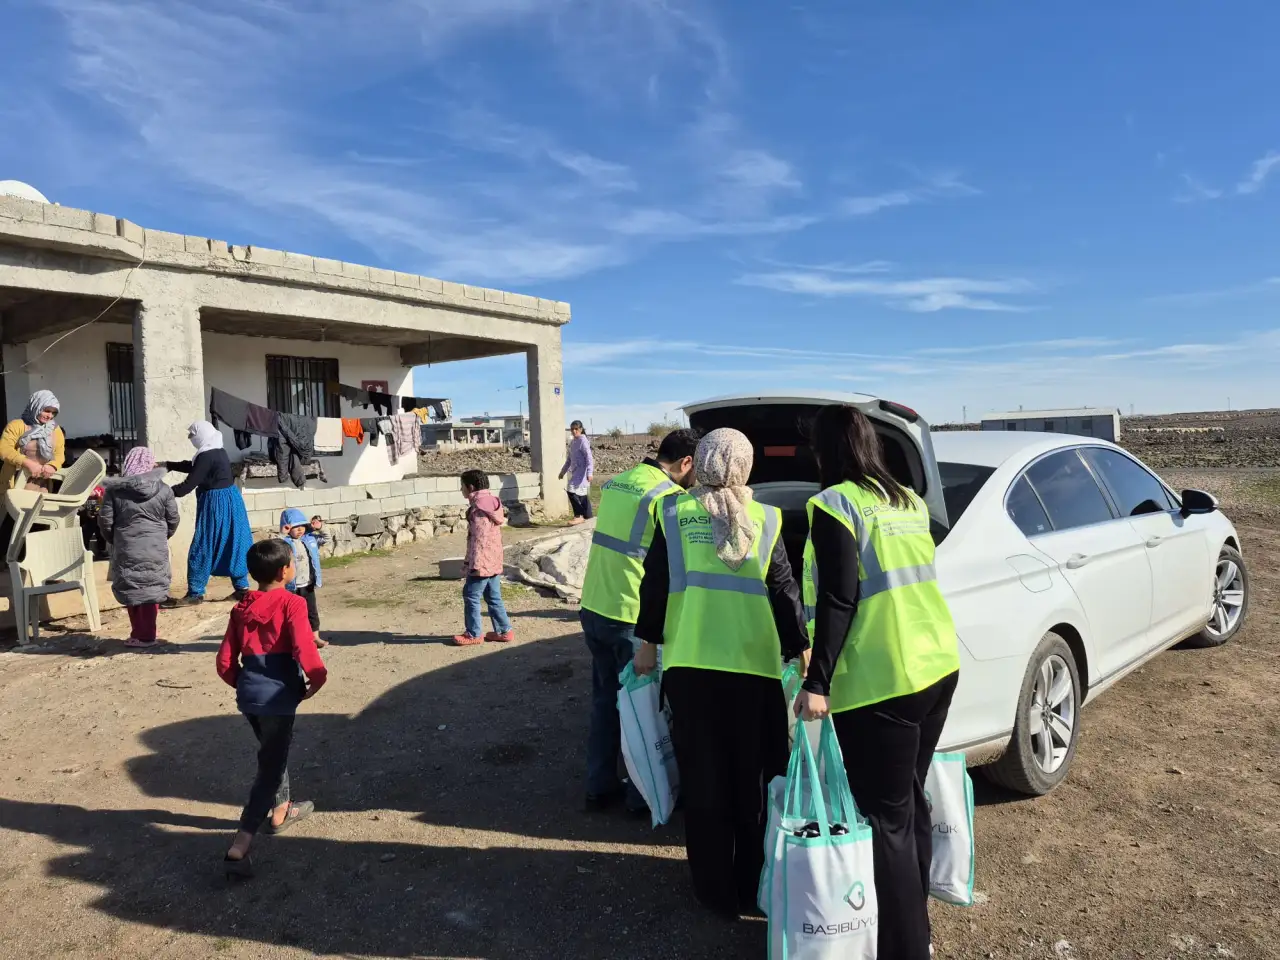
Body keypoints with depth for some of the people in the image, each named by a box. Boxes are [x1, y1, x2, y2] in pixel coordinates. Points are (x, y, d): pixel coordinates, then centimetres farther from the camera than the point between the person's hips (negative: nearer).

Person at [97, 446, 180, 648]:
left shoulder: (114, 489, 0)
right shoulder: (163, 489, -1)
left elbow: (105, 520, 0)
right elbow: (173, 520, 4)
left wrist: (113, 541, 17)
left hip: (126, 549, 0)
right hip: (155, 549, 0)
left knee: (131, 591, 9)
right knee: (150, 590, 6)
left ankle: (138, 634, 13)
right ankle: (147, 635, 8)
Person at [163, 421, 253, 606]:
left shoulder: (207, 456, -18)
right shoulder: (219, 452, 12)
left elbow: (189, 484, -18)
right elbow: (192, 466, 25)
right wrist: (167, 465, 27)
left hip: (216, 504, -9)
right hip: (230, 501, 9)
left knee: (202, 548, 0)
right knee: (233, 544, 13)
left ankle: (195, 593, 7)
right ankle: (242, 587, 17)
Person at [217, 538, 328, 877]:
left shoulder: (241, 608, 6)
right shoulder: (292, 604, -13)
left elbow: (225, 662, 6)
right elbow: (305, 651, -22)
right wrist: (316, 681, -5)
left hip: (248, 695, 7)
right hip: (279, 697, -7)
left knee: (274, 753, 28)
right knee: (270, 767, 2)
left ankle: (281, 811, 45)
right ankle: (239, 846, -3)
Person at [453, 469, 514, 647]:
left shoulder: (478, 508, -17)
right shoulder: (492, 503, 12)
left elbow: (479, 539, -21)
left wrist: (474, 563, -20)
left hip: (482, 562, -9)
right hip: (494, 561, 9)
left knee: (471, 596, 1)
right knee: (494, 597, 14)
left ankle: (474, 634, 9)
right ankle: (504, 631, 17)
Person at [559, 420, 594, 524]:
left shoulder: (583, 440, -11)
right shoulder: (572, 442, 15)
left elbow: (589, 457, -19)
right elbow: (569, 459, 26)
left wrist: (590, 473, -29)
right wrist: (563, 471, 28)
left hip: (582, 471, -9)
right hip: (575, 472, 9)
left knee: (572, 491, -16)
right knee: (582, 494, 9)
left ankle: (579, 516, -9)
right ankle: (588, 517, 13)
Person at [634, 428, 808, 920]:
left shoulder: (673, 513, 2)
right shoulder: (764, 519, 1)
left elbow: (654, 584, 5)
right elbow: (784, 592, 4)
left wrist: (648, 643, 16)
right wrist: (800, 649, 13)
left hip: (688, 665, 1)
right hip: (753, 666, 0)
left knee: (704, 781, 13)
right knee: (752, 782, 15)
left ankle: (717, 892, 23)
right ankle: (753, 889, 26)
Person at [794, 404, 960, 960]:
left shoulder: (833, 504, -10)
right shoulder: (908, 501, 13)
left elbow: (838, 599, -17)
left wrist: (817, 682, -15)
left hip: (880, 681, -8)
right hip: (938, 665, 8)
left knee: (884, 819, 3)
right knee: (910, 801, 21)